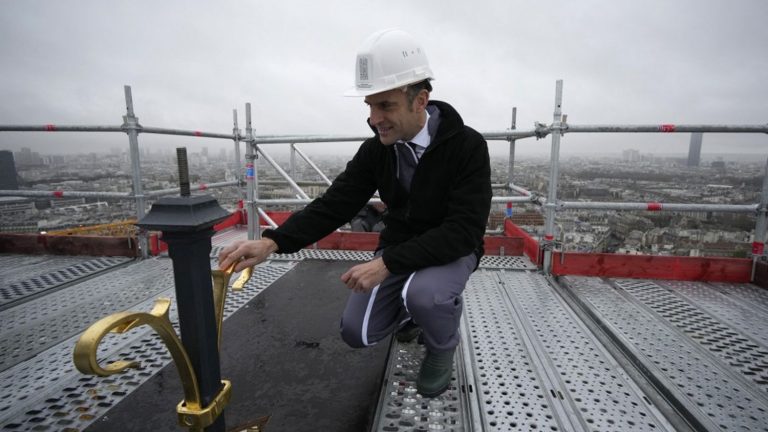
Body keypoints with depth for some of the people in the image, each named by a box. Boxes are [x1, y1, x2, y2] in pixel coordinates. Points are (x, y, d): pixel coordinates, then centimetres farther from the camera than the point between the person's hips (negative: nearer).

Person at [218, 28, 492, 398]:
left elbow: (464, 231, -28)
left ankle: (443, 346, 1)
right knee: (357, 332, -7)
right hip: (397, 252, 4)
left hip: (451, 250, -3)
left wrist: (387, 263, -36)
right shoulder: (375, 150, -7)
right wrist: (272, 242, -26)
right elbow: (334, 205, -10)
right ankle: (411, 311, 25)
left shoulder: (467, 146, -21)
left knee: (423, 294, -36)